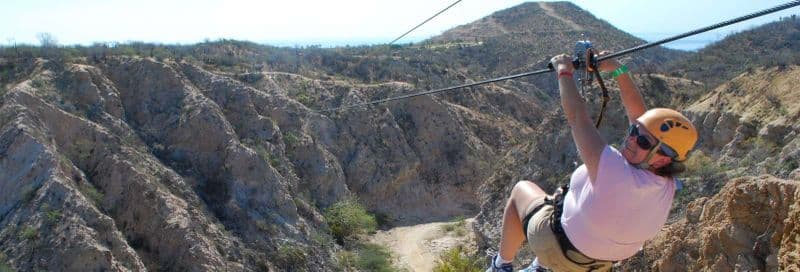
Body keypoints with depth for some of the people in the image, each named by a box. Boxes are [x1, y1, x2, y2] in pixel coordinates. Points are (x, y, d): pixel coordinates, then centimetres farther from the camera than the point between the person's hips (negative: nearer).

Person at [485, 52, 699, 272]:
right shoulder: (666, 185, -21)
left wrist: (564, 72, -20)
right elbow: (638, 114, -12)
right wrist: (618, 70, -11)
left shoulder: (616, 173, -42)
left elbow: (578, 117, -34)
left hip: (560, 254, -6)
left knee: (521, 189, 18)